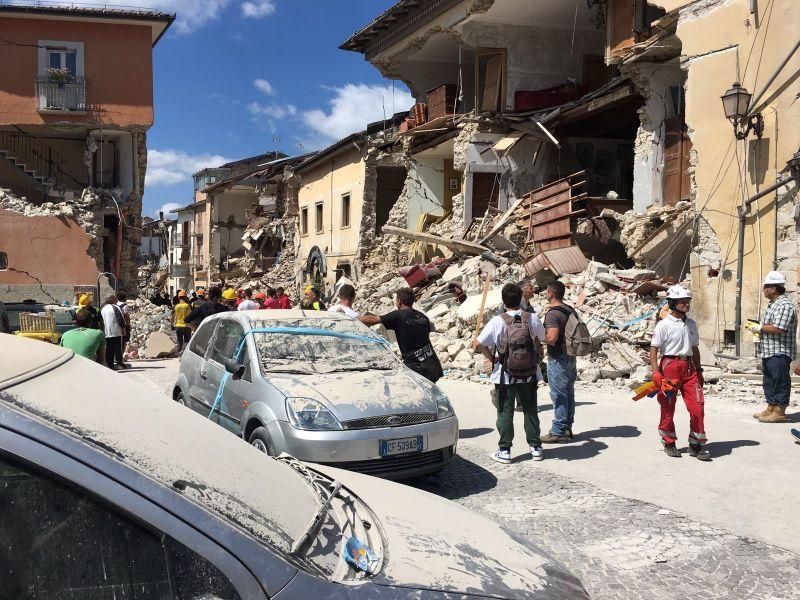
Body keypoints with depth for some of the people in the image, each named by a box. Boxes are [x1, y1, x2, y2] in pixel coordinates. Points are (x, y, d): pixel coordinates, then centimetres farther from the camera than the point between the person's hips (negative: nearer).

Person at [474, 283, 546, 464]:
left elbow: (478, 345, -16)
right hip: (530, 375, 2)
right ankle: (535, 447, 22)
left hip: (505, 376, -2)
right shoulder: (532, 319, -5)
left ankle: (504, 451, 10)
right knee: (530, 410, 15)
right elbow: (541, 339, 13)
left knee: (505, 412, 7)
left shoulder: (497, 321, -14)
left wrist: (491, 358, -1)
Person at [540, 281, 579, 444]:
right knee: (568, 393, 14)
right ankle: (567, 428, 23)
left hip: (558, 359, -9)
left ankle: (558, 432, 2)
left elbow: (552, 338, -29)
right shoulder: (570, 310, 10)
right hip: (571, 356, 9)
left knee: (559, 396, -3)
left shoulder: (553, 313, -19)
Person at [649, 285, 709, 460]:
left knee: (697, 405, -2)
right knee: (668, 407, 5)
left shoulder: (691, 324, 12)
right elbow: (654, 349, -7)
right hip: (670, 366, -5)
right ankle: (669, 443, 20)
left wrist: (699, 371, 18)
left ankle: (696, 445, 8)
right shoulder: (664, 325, -6)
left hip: (689, 368, 5)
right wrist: (656, 373, -15)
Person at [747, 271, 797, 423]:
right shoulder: (773, 304, 16)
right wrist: (755, 327, 8)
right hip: (769, 352, 10)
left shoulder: (785, 305, -17)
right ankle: (771, 408, 24)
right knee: (769, 382, 15)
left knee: (780, 382, -3)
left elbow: (777, 328, -25)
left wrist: (759, 327, -13)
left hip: (779, 353, -10)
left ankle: (779, 412, 2)